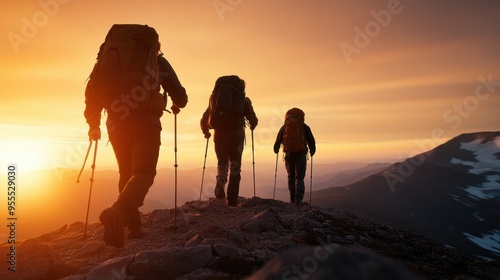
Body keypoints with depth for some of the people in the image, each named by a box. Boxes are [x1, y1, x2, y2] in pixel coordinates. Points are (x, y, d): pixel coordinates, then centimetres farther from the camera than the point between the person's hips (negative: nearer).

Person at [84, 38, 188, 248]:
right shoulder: (158, 61, 13)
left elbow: (93, 90, 9)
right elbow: (180, 96, 11)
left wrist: (93, 123, 17)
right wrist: (176, 106, 33)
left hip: (116, 124, 4)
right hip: (147, 123, -3)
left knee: (126, 174, 16)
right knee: (143, 173, -12)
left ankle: (133, 226, 17)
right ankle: (118, 213, -39)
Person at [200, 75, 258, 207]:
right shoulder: (243, 101, 8)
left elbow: (203, 120, 10)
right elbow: (253, 120, 0)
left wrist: (206, 132, 27)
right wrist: (252, 126, 22)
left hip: (219, 135, 2)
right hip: (237, 135, -1)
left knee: (222, 163, 17)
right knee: (235, 167, 8)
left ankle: (220, 182, -16)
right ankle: (232, 201, 2)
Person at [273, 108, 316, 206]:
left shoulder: (284, 127, 8)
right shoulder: (304, 127, 5)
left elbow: (278, 141, 10)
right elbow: (311, 141, 5)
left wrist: (276, 150, 27)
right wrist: (312, 151, 19)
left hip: (289, 155, 1)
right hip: (301, 155, -1)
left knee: (291, 177, 16)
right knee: (299, 177, 3)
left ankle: (292, 199, 13)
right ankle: (298, 198, -13)